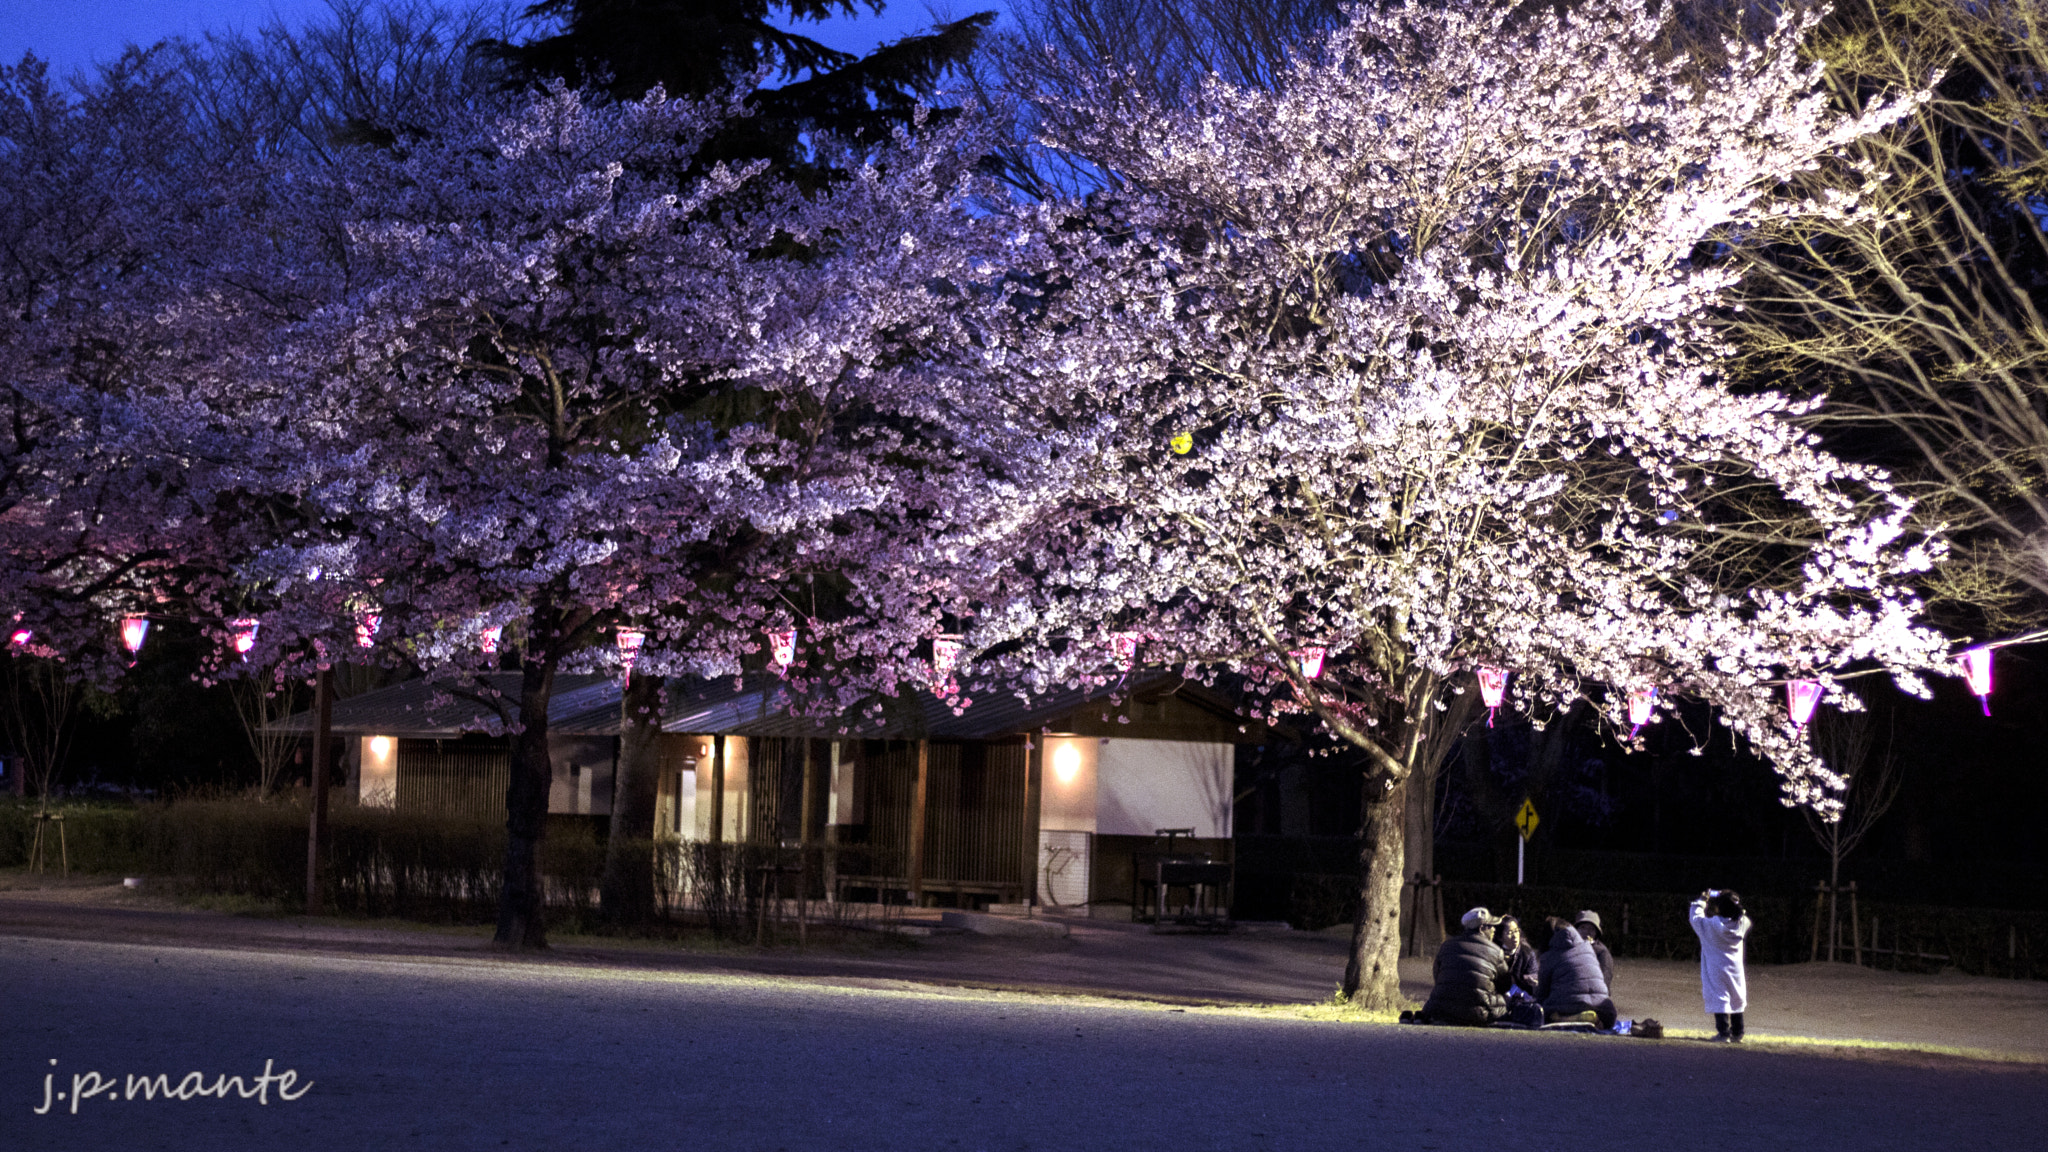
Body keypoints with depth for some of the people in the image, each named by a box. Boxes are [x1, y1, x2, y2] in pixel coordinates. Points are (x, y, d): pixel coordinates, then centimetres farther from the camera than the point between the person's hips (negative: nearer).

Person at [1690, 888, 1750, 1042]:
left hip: (1717, 970, -4)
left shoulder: (1711, 925, -17)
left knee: (1719, 1000, -2)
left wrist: (1701, 902, 9)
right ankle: (1737, 1033, 18)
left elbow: (1695, 918, -3)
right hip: (1736, 970, 4)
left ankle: (1723, 1033, -4)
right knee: (1737, 1000, 13)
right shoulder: (1742, 923, -7)